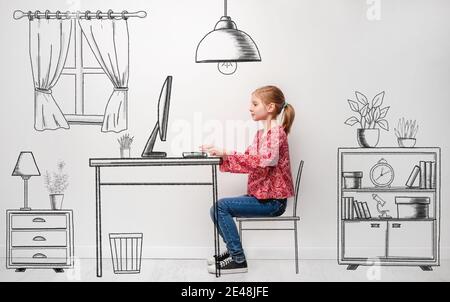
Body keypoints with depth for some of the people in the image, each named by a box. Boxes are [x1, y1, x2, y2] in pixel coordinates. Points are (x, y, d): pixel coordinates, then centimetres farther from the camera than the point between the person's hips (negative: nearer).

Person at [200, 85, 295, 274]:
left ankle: (238, 260, -10)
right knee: (217, 210, 5)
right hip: (260, 195, 9)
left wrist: (226, 154, -30)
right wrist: (220, 155, -2)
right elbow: (248, 162, 11)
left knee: (222, 206, -17)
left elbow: (264, 160, -29)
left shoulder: (276, 132, -14)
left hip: (272, 200, -9)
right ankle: (233, 250, 18)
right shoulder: (261, 134, 14)